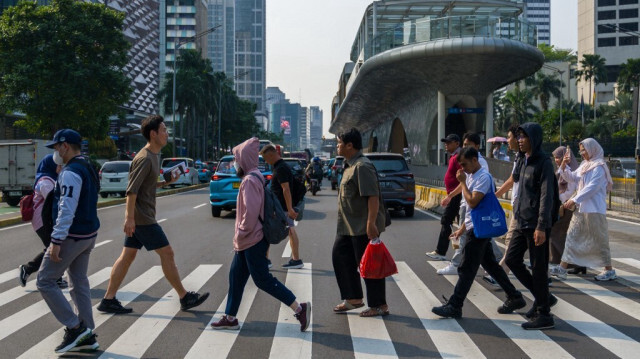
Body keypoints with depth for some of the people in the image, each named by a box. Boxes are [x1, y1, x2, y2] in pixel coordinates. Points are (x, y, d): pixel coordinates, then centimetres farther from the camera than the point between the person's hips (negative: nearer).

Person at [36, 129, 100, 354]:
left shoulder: (71, 172, -18)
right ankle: (87, 336, 17)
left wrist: (56, 241, -24)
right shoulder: (87, 169, 13)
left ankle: (75, 327, -1)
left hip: (72, 237, -9)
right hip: (89, 234, 9)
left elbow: (67, 210, -24)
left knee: (45, 282, 1)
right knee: (79, 283, 13)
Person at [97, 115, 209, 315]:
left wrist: (167, 182, 12)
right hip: (142, 218, -10)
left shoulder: (154, 156, 14)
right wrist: (129, 217, -23)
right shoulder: (144, 159, -16)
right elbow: (132, 189, -21)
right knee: (166, 253, -3)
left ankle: (108, 300, 13)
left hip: (139, 218, 10)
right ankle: (185, 298, 6)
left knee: (127, 256, 10)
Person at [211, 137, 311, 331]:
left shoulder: (250, 180, -18)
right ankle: (230, 318, 22)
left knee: (262, 279, -6)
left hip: (253, 241, -10)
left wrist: (240, 234, -14)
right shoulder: (255, 177, 13)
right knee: (236, 276, 14)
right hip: (247, 241, 10)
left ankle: (299, 308, -2)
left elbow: (251, 212, -25)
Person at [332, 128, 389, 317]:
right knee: (340, 256, 14)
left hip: (363, 227, -11)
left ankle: (379, 305, 11)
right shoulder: (350, 166, 14)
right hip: (349, 226, 11)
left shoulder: (362, 166, -18)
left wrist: (371, 223, -29)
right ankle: (353, 298, 24)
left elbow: (373, 197, -25)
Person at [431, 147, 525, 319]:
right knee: (491, 265, 15)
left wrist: (463, 182, -15)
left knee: (466, 269, -6)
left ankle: (454, 306, -1)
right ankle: (515, 298, 22)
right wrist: (462, 228, 21)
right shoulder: (471, 176, 13)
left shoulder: (483, 177, -16)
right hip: (475, 228, 10)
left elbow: (472, 201, -25)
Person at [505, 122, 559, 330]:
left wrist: (541, 227, -22)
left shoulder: (543, 163, -12)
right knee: (512, 259, 11)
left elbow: (546, 196, -18)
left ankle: (544, 315, 8)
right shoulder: (526, 161, 14)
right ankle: (542, 297, 24)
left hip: (536, 225, -9)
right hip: (522, 223, 9)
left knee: (538, 268, -2)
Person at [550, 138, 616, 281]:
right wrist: (564, 166, 2)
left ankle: (609, 270, 13)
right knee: (572, 236, 3)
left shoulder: (599, 167, -11)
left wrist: (574, 200, -22)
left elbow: (592, 187, -19)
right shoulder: (584, 165, 15)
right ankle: (563, 268, 3)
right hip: (581, 208, 8)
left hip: (594, 209, -8)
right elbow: (571, 178, 19)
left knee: (599, 239, 0)